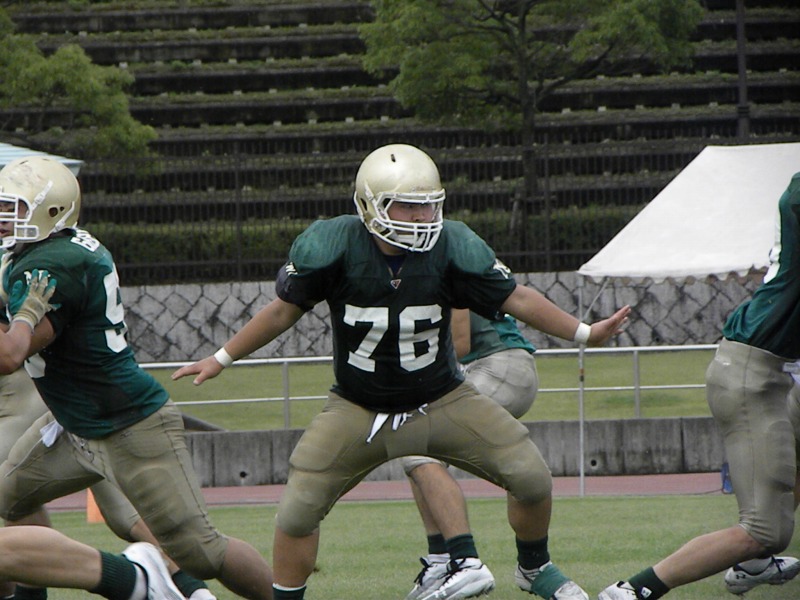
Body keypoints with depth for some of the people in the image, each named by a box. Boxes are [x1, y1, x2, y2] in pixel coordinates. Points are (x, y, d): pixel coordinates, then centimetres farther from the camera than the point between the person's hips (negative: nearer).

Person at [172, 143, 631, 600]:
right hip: (358, 410, -1)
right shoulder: (333, 246, -18)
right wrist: (221, 360, 3)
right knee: (299, 510, -11)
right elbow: (284, 310, -3)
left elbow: (516, 299, -6)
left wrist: (585, 333, -11)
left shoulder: (451, 246, -16)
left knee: (533, 479, -7)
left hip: (442, 402, 1)